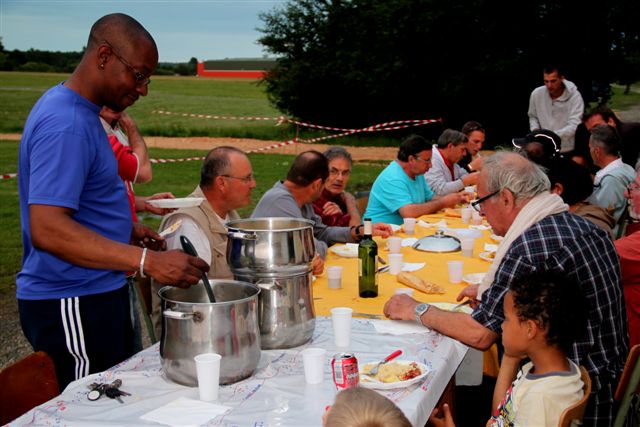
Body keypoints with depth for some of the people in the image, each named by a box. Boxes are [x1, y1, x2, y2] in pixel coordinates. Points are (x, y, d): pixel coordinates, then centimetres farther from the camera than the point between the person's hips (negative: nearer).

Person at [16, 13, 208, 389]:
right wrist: (146, 260, -34)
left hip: (93, 293, 10)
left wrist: (125, 229, 11)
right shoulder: (66, 125, -20)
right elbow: (46, 230, -29)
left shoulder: (77, 110, 11)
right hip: (72, 304, -10)